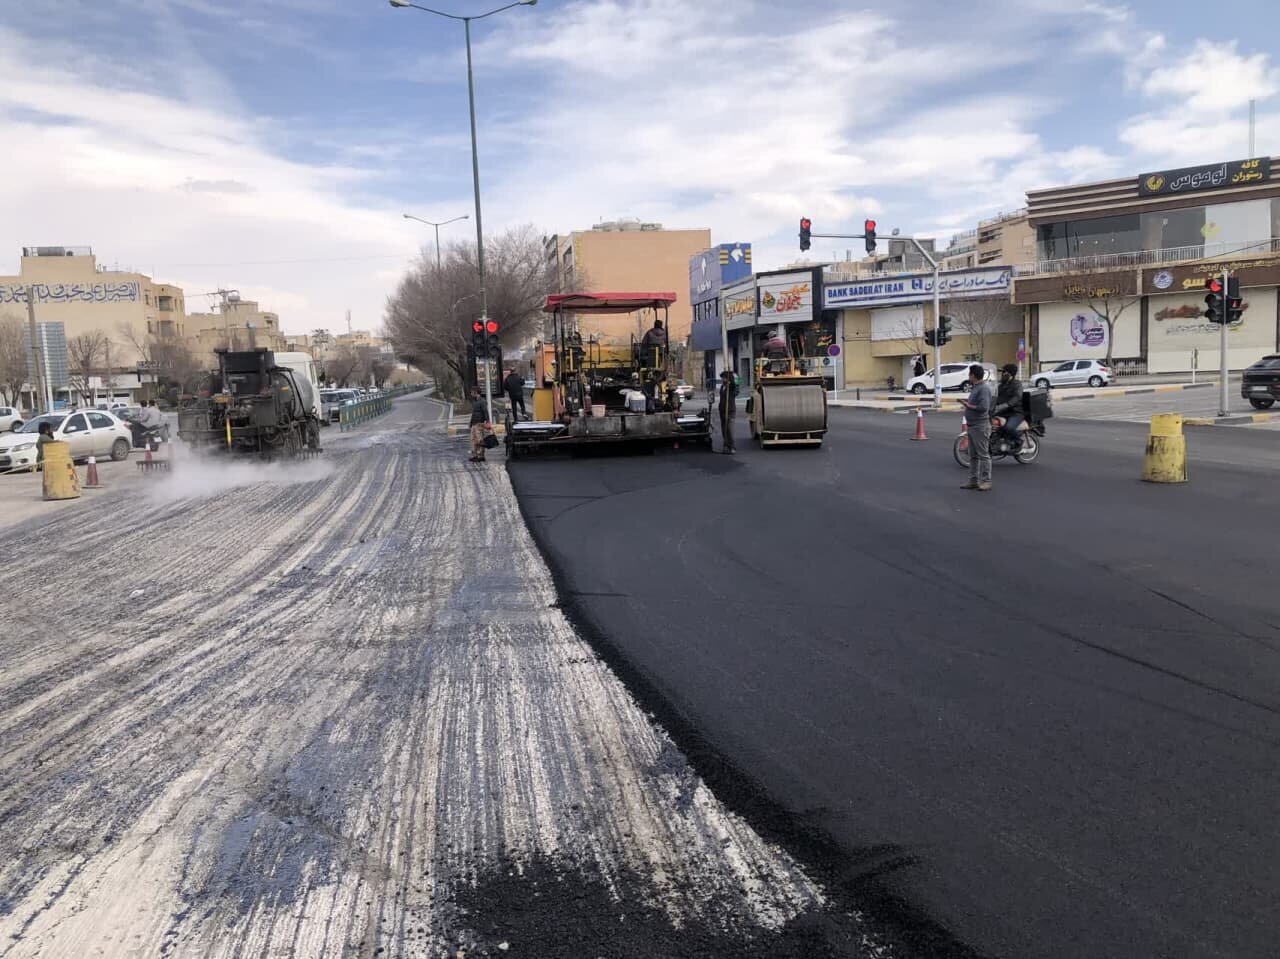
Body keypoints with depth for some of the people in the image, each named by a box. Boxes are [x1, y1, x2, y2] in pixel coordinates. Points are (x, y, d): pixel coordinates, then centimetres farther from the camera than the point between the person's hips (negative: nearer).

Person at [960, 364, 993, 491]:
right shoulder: (975, 387, 16)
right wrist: (967, 404, 6)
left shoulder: (984, 388, -15)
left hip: (980, 426, -10)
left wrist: (969, 406, -13)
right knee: (973, 456, 13)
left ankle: (986, 481, -3)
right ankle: (973, 480, 19)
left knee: (983, 455, -6)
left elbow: (983, 407, -25)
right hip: (972, 426, 11)